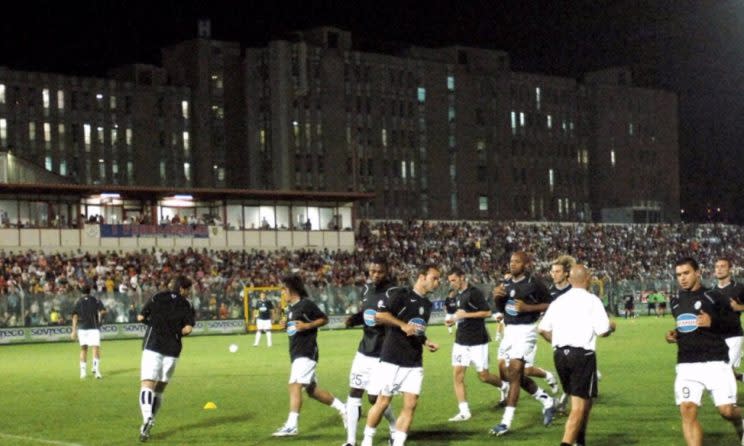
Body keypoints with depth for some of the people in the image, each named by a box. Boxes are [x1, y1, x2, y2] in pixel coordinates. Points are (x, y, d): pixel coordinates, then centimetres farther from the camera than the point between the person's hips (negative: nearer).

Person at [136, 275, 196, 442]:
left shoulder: (158, 298, 6)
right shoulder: (187, 306, 3)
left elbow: (140, 317, 5)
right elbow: (188, 329, -11)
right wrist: (177, 333, 10)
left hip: (153, 347, -1)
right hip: (173, 350, 1)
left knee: (147, 385, -11)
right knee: (160, 389, 15)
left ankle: (147, 418, -34)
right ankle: (149, 423, 14)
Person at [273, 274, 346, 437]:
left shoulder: (306, 304, -10)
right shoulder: (291, 308, 16)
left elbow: (324, 319, -9)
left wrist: (307, 325, -19)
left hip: (306, 353, -10)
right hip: (296, 353, 10)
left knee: (295, 385, -19)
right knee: (312, 390, 14)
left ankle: (291, 425, -22)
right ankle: (342, 408, 26)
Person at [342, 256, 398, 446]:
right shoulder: (367, 289, 7)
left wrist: (383, 321, -31)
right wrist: (354, 318, 1)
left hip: (382, 354, -7)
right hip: (364, 350, 7)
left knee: (375, 398, -3)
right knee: (354, 393, 5)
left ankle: (395, 430, 24)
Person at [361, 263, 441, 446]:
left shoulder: (427, 304, 16)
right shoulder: (400, 294, -8)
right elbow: (379, 315, -16)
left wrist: (426, 342, 11)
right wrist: (403, 325, -21)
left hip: (414, 364, 7)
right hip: (392, 360, -6)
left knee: (411, 404, -3)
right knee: (383, 402, 0)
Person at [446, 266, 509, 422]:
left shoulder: (474, 293, -13)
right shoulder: (458, 295, 12)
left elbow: (487, 312, -17)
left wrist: (466, 314, -21)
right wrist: (453, 320, 8)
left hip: (477, 343, -7)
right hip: (461, 342, 7)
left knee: (483, 376, 0)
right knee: (457, 374, -5)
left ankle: (505, 386, 31)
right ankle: (464, 411, -3)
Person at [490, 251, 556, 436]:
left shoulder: (534, 283, -10)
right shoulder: (506, 283, 10)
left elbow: (550, 304, -8)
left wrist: (528, 308, -18)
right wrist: (497, 297, 0)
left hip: (526, 330, -8)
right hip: (509, 330, 8)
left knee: (514, 372, -11)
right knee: (505, 371, 11)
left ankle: (506, 421, -6)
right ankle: (546, 400, 28)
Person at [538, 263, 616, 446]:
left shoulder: (558, 301, 10)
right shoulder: (591, 301, -6)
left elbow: (542, 329, 9)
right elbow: (602, 331, -11)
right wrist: (612, 326, 11)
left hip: (560, 354, 6)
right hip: (582, 354, -6)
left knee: (581, 400, 23)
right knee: (580, 405, -5)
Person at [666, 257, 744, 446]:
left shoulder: (713, 298, -4)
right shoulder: (676, 302, 12)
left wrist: (713, 321, -20)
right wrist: (675, 334, 7)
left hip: (715, 363, -4)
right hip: (686, 365, 4)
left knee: (727, 410, -3)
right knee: (687, 411, -10)